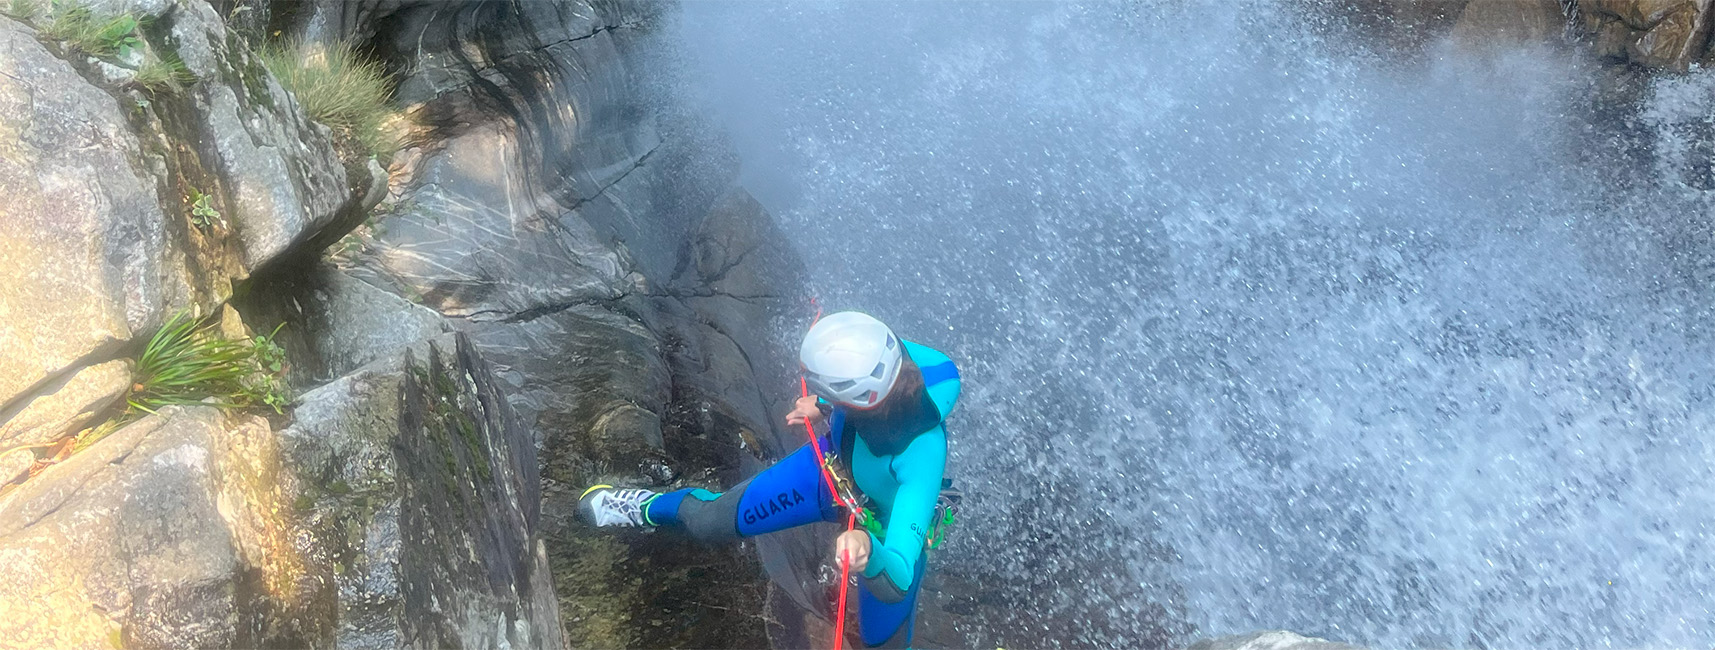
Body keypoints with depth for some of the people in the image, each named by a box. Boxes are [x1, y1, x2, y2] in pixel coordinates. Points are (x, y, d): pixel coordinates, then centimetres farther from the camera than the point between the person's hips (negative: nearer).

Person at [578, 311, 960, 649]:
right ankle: (649, 508, 51)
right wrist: (824, 407, -19)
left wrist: (868, 551, -72)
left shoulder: (922, 458, -49)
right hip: (832, 464, 4)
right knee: (707, 520, 16)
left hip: (887, 533, -4)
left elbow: (897, 584, -52)